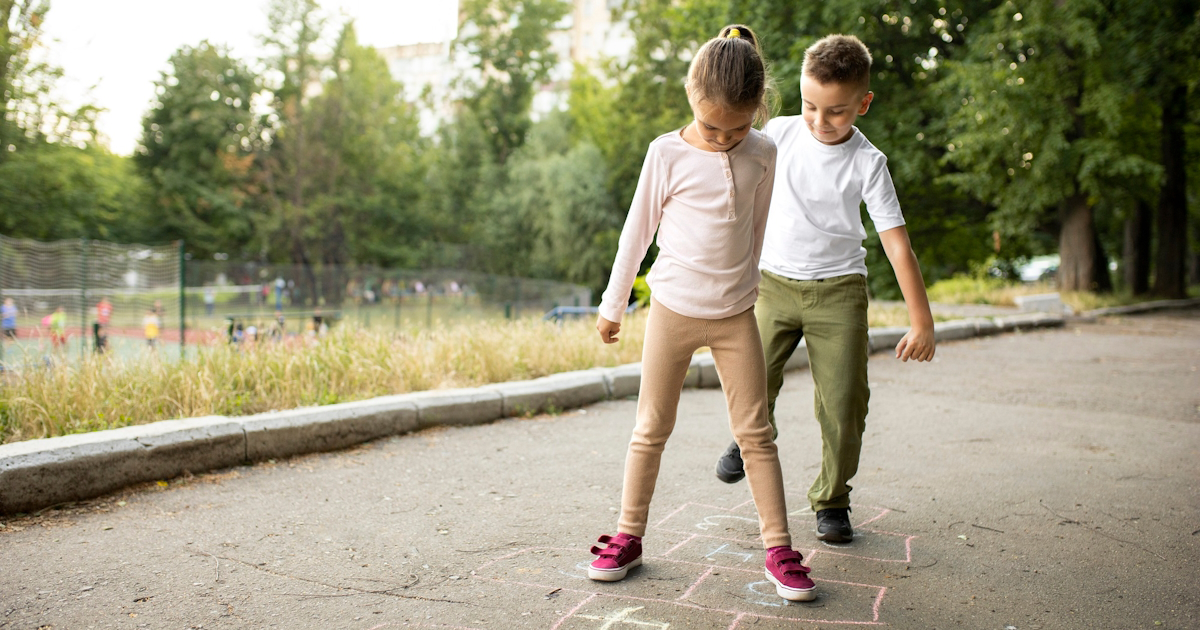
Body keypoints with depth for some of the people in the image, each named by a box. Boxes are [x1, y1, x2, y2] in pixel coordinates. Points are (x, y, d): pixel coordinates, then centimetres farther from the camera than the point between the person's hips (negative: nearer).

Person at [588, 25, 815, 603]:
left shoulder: (762, 154, 0)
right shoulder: (667, 153, -7)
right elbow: (637, 230, 0)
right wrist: (613, 305, 4)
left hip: (735, 314, 2)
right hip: (672, 309, -2)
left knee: (755, 432, 3)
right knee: (651, 429, 6)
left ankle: (779, 550, 9)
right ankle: (629, 537, 19)